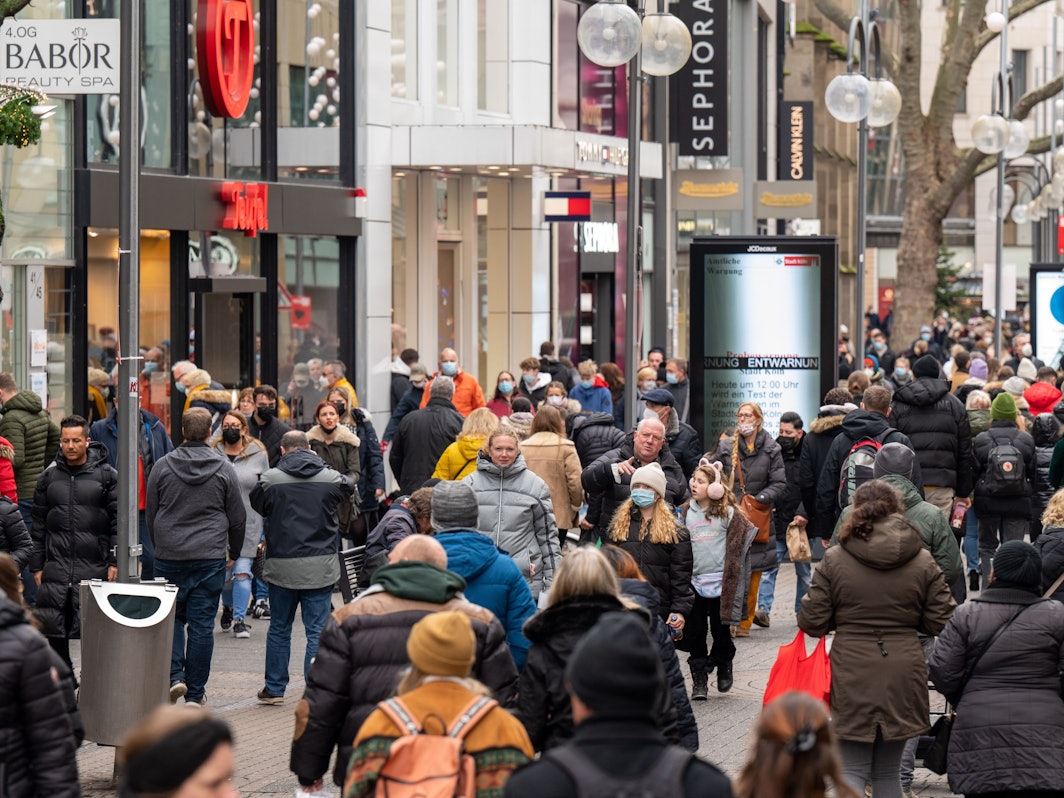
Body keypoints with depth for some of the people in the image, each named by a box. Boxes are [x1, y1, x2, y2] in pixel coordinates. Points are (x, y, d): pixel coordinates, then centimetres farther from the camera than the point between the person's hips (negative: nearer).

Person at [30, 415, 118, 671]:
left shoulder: (106, 476, 2)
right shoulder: (49, 477, 11)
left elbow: (118, 521, 1)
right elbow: (39, 525, 14)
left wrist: (115, 561, -7)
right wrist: (36, 566, 9)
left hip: (94, 567, -3)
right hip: (56, 568, 3)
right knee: (53, 631, 2)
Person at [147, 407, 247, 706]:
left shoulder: (162, 467, -1)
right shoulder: (224, 469, -3)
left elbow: (151, 513, 8)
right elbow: (237, 517, 4)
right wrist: (233, 550, 21)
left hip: (169, 557, 1)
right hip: (211, 556, -1)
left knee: (172, 617, 14)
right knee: (202, 624, 3)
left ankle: (174, 674, -6)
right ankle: (196, 692, 5)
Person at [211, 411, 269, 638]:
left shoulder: (258, 455, 4)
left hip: (248, 523, -1)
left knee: (242, 571, -8)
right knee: (224, 572, 7)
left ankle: (240, 619, -2)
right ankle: (228, 608, 35)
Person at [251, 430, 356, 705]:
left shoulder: (270, 479, -5)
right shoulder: (332, 479, -3)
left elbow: (258, 506, 9)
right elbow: (348, 496, 16)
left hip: (281, 565, 1)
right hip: (320, 566, 0)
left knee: (279, 629, 14)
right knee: (318, 631, 1)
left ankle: (274, 689, 20)